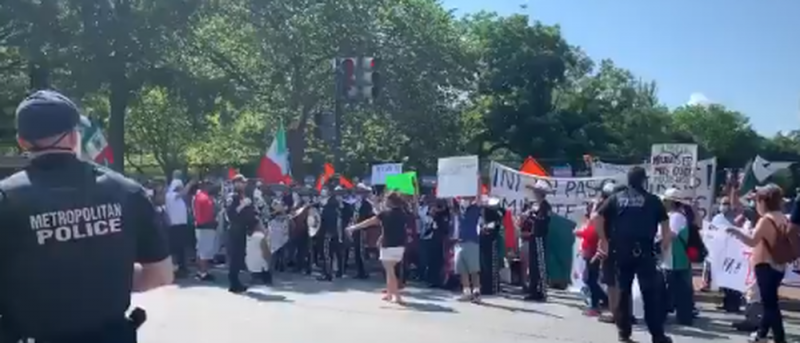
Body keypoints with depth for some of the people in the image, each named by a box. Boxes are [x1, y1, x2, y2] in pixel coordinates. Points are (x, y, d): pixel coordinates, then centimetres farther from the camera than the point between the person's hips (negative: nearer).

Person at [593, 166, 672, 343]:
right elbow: (665, 224, 0)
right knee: (650, 293, 1)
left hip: (621, 251, 2)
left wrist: (604, 240, 6)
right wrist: (665, 243, 12)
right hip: (644, 251, -2)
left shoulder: (616, 198, 8)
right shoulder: (653, 200, 6)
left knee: (623, 291, 11)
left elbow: (596, 218, 0)